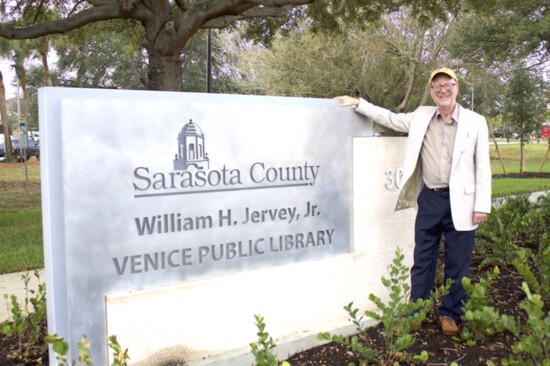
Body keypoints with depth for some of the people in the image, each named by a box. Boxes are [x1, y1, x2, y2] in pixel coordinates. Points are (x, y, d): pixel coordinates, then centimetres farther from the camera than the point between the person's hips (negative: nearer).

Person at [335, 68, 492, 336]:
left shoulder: (475, 122, -2)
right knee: (422, 259, 11)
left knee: (457, 263, 7)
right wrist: (358, 103, 10)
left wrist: (482, 206, -6)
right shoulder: (422, 116, 5)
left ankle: (450, 314, 24)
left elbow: (482, 166, -2)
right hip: (429, 198, 2)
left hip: (460, 201, -2)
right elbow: (390, 118, 16)